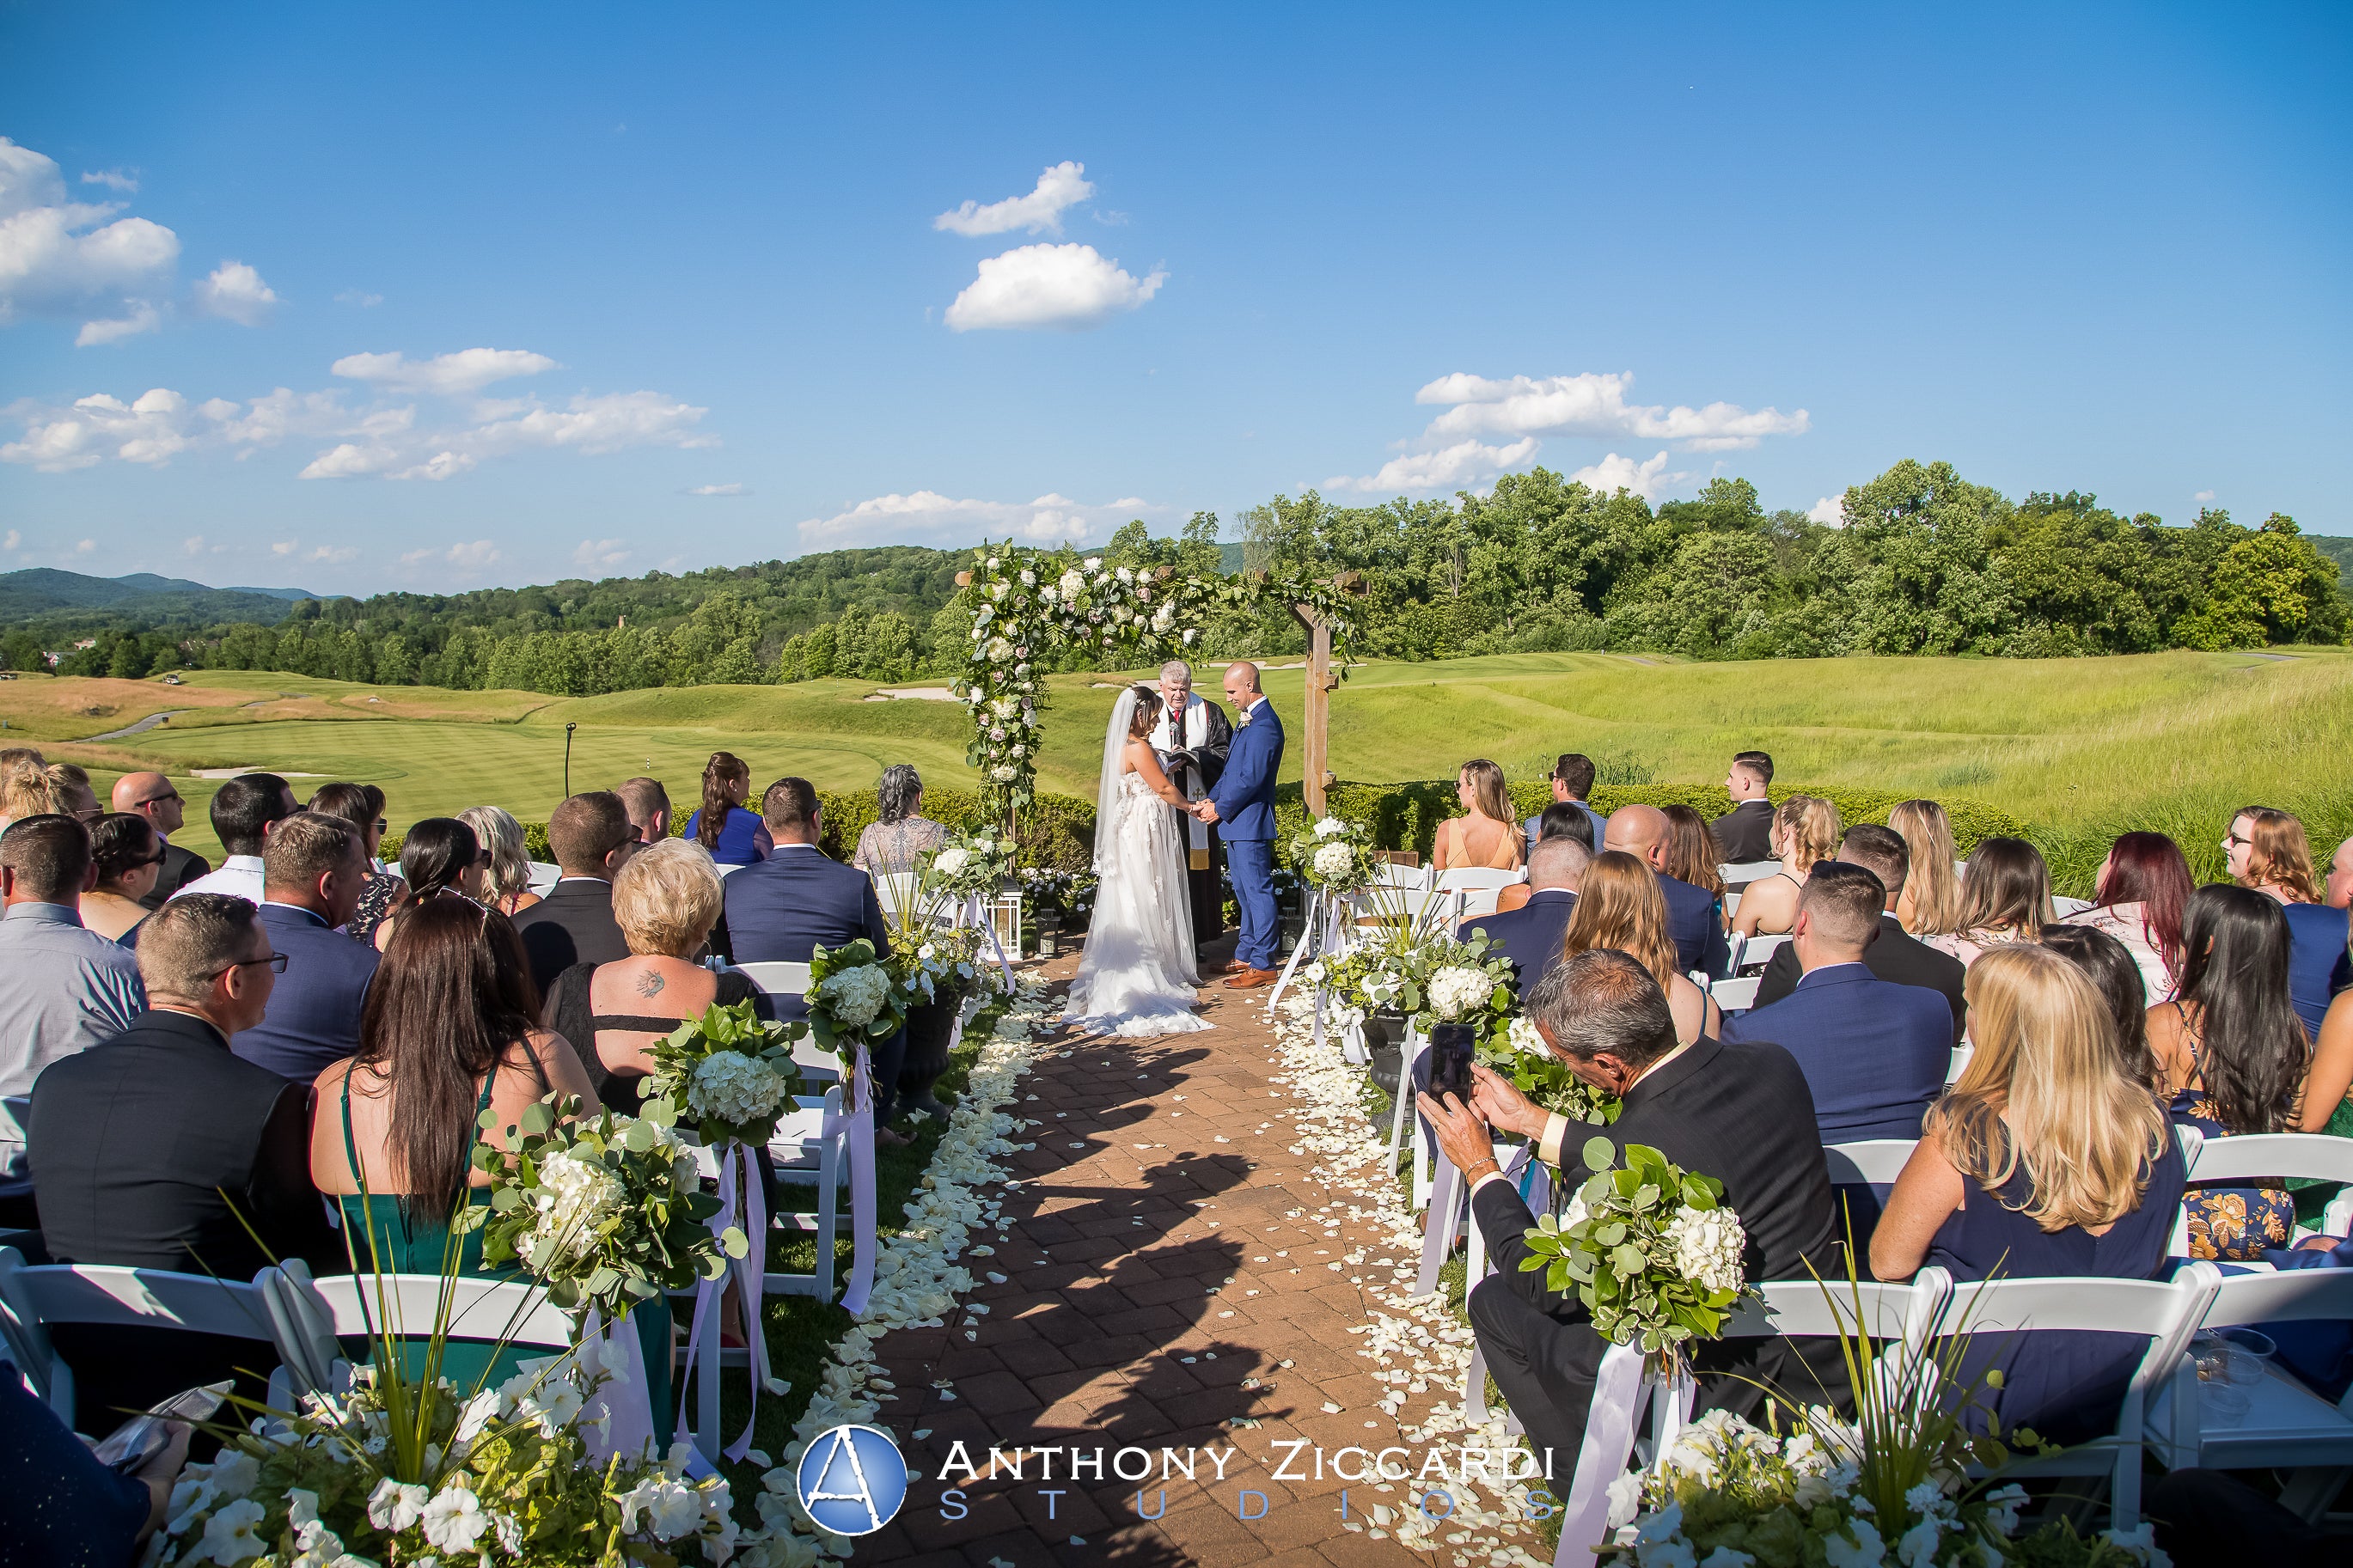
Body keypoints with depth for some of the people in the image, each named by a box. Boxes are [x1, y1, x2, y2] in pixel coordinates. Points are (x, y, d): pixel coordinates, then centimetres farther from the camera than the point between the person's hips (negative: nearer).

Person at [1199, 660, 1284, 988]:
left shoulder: (1263, 725, -18)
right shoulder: (1247, 719, 14)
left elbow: (1251, 779, -21)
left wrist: (1220, 809, -13)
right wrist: (1212, 798, 6)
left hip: (1251, 823, -10)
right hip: (1237, 823, 10)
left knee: (1258, 892, -4)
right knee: (1244, 893, 17)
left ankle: (1263, 966, 2)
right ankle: (1246, 956, 27)